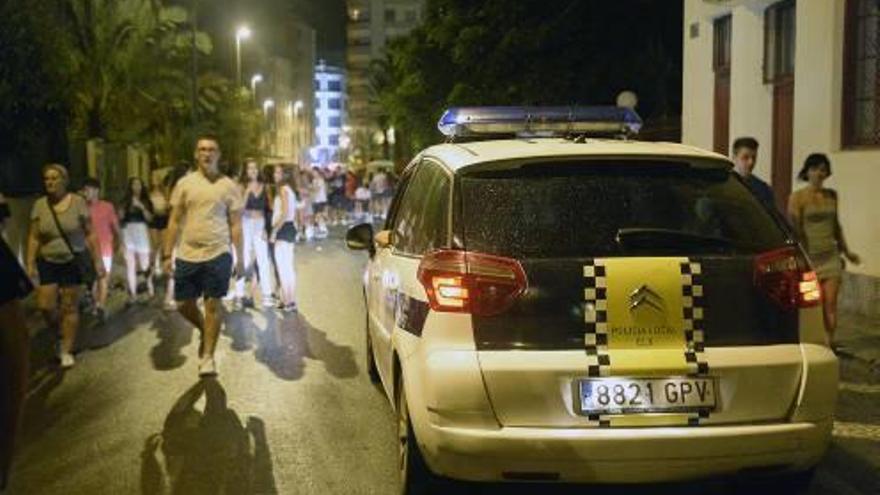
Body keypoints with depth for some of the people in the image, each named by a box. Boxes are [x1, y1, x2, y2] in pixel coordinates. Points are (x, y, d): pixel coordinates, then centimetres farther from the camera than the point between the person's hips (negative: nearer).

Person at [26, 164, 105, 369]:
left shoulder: (78, 202, -7)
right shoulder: (40, 205, -1)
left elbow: (89, 234, -4)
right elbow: (34, 237, 2)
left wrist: (97, 260, -5)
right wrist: (30, 263, -4)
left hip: (73, 262, -2)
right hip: (47, 262, 2)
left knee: (70, 307, 3)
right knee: (45, 305, -7)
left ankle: (67, 350, 16)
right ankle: (60, 332, 25)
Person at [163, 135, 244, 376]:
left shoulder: (228, 185, 1)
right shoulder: (184, 183, 5)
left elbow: (235, 224, 3)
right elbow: (174, 221, 7)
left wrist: (240, 258, 0)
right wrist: (167, 254, 3)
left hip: (217, 254, -2)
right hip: (187, 255, 2)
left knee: (213, 304, 0)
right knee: (184, 304, 8)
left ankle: (208, 356, 10)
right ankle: (206, 331, 36)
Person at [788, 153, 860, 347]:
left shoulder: (832, 195, 11)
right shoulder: (797, 197, -5)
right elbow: (794, 230, -9)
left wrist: (846, 251, 27)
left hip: (830, 256, 4)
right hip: (809, 256, -4)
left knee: (830, 303, -3)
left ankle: (829, 344, 0)